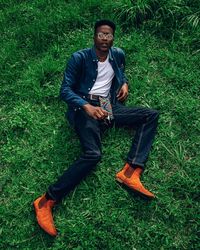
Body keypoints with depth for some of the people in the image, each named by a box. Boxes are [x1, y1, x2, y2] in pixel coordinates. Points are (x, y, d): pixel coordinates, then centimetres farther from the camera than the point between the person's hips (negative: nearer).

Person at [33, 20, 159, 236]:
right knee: (93, 154, -30)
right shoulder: (80, 58, -3)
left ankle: (130, 172, -24)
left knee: (151, 115, -8)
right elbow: (65, 90, -7)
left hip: (108, 107, 6)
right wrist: (87, 107, -24)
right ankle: (46, 201, -24)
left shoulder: (118, 55, 13)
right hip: (85, 108, -6)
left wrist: (125, 84, 9)